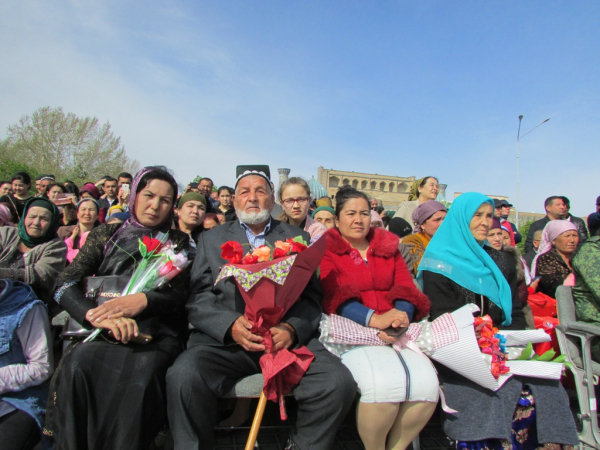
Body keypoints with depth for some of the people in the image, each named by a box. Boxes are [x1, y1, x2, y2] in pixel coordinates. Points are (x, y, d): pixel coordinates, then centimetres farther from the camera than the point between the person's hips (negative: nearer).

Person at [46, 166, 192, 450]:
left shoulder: (177, 241, 16)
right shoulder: (105, 234, 17)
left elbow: (180, 294, 4)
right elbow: (65, 284, 4)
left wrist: (142, 301, -18)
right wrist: (96, 315, -18)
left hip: (156, 334, -1)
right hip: (103, 332, 2)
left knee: (142, 371, -35)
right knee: (78, 362, -31)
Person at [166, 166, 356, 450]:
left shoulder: (298, 238, 16)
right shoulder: (211, 239, 16)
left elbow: (311, 296, 8)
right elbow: (197, 298, 5)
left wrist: (292, 328, -13)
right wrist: (231, 325, -14)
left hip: (288, 338, 1)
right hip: (224, 339, 0)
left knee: (339, 382, -23)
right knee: (183, 376, -30)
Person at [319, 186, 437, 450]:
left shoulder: (388, 247, 20)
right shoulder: (327, 250, 7)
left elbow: (406, 288, 10)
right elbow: (333, 297, -8)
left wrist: (400, 316, -14)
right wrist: (374, 319, -24)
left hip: (396, 333, 4)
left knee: (427, 383, -24)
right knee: (383, 384, -31)